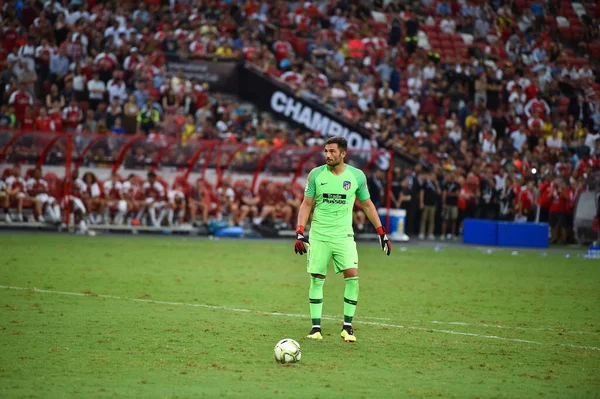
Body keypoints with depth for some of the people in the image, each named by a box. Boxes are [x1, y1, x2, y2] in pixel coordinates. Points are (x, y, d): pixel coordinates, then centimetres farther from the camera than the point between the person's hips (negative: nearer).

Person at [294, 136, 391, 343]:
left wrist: (382, 233, 9)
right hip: (318, 235, 0)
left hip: (344, 235, 0)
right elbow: (306, 204, 4)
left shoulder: (357, 176, -1)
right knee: (317, 279, 0)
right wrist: (299, 232, -7)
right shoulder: (316, 174, -1)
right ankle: (316, 327, 9)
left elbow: (367, 205, 11)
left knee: (352, 276, -12)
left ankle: (347, 326, -2)